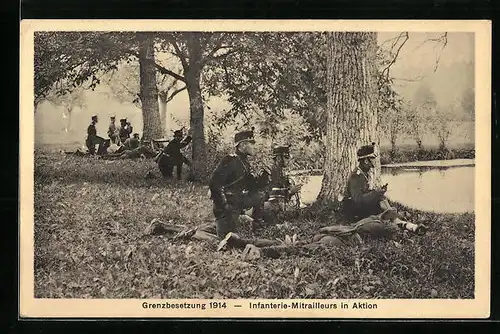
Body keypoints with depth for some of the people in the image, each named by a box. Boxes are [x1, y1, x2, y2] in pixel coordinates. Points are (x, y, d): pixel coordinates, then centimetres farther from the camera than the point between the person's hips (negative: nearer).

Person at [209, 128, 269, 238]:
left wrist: (262, 178, -9)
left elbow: (252, 186, 11)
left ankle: (258, 228, 17)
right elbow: (214, 184, -25)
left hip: (238, 200, 8)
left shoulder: (245, 163, 9)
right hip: (227, 204, -8)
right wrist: (223, 204, -27)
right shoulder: (230, 161, -19)